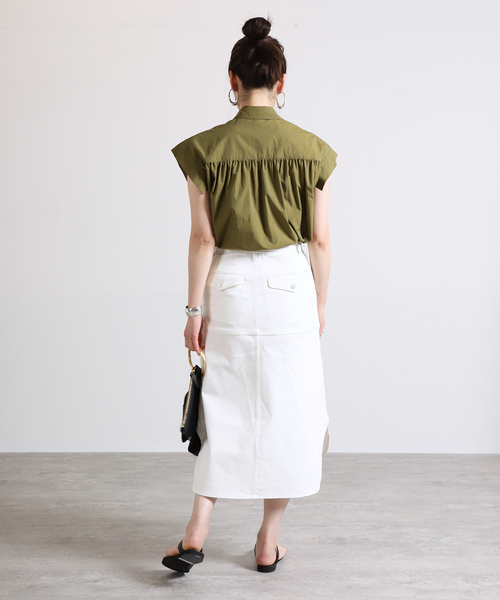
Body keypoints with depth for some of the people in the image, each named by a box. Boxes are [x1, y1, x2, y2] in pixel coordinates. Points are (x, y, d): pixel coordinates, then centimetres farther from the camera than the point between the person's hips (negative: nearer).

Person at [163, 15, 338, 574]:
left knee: (223, 408, 13)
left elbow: (203, 238, -6)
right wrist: (320, 301, 10)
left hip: (229, 285, 0)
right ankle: (268, 541, 20)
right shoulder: (310, 150, -4)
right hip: (290, 284, 0)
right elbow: (319, 240, -2)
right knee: (285, 409, 10)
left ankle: (196, 533, 9)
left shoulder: (206, 148, -5)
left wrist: (195, 308, 1)